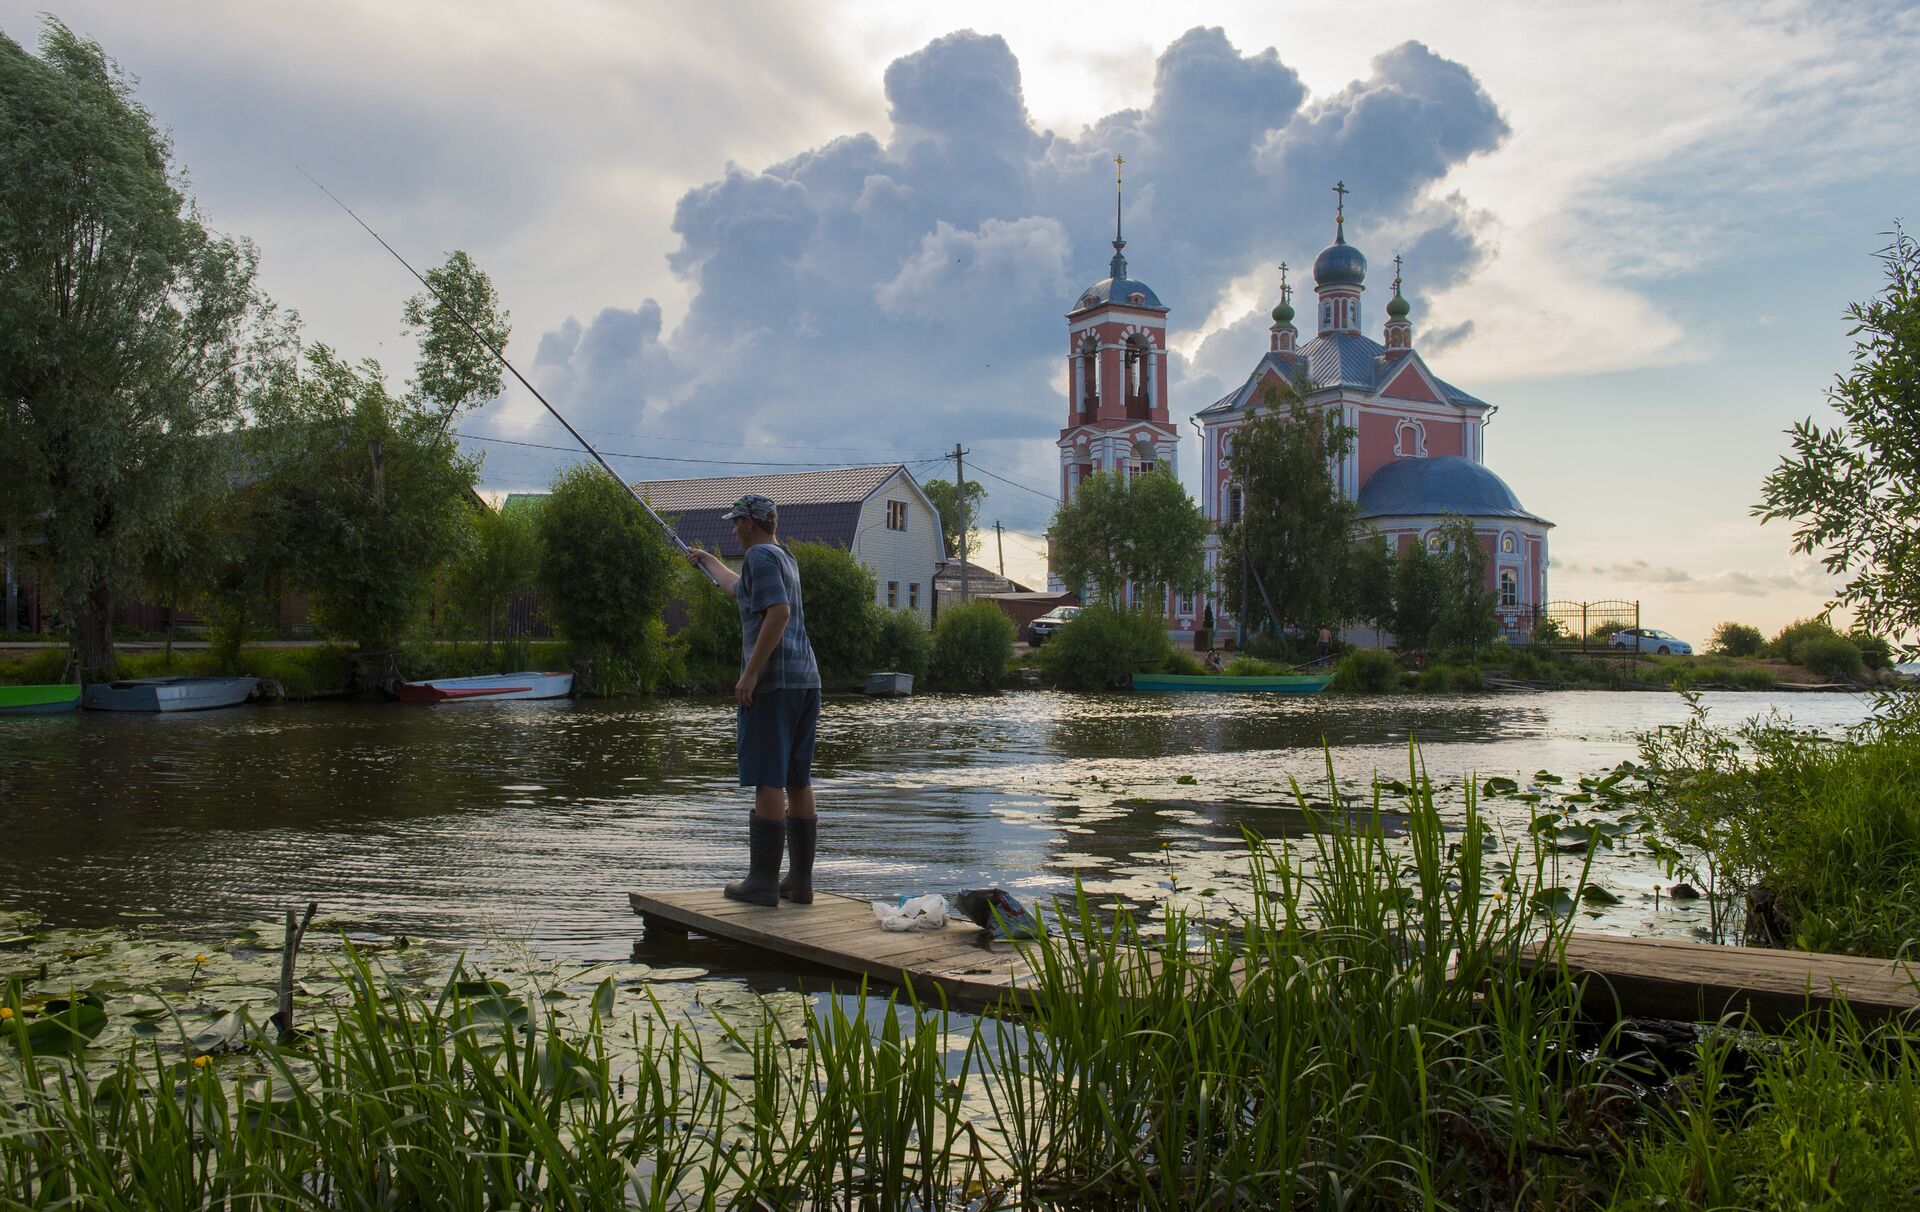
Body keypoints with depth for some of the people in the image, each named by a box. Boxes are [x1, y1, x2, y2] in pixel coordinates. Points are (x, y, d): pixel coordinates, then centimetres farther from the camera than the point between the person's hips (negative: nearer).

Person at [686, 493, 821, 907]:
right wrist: (709, 561, 60)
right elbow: (740, 589, 44)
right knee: (798, 782, 8)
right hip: (805, 680, 9)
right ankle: (801, 881, 11)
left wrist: (750, 672, -20)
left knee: (768, 780, -7)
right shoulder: (785, 558, 22)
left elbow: (778, 612, -20)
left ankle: (762, 882, -5)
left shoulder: (761, 555, -6)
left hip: (771, 681, -9)